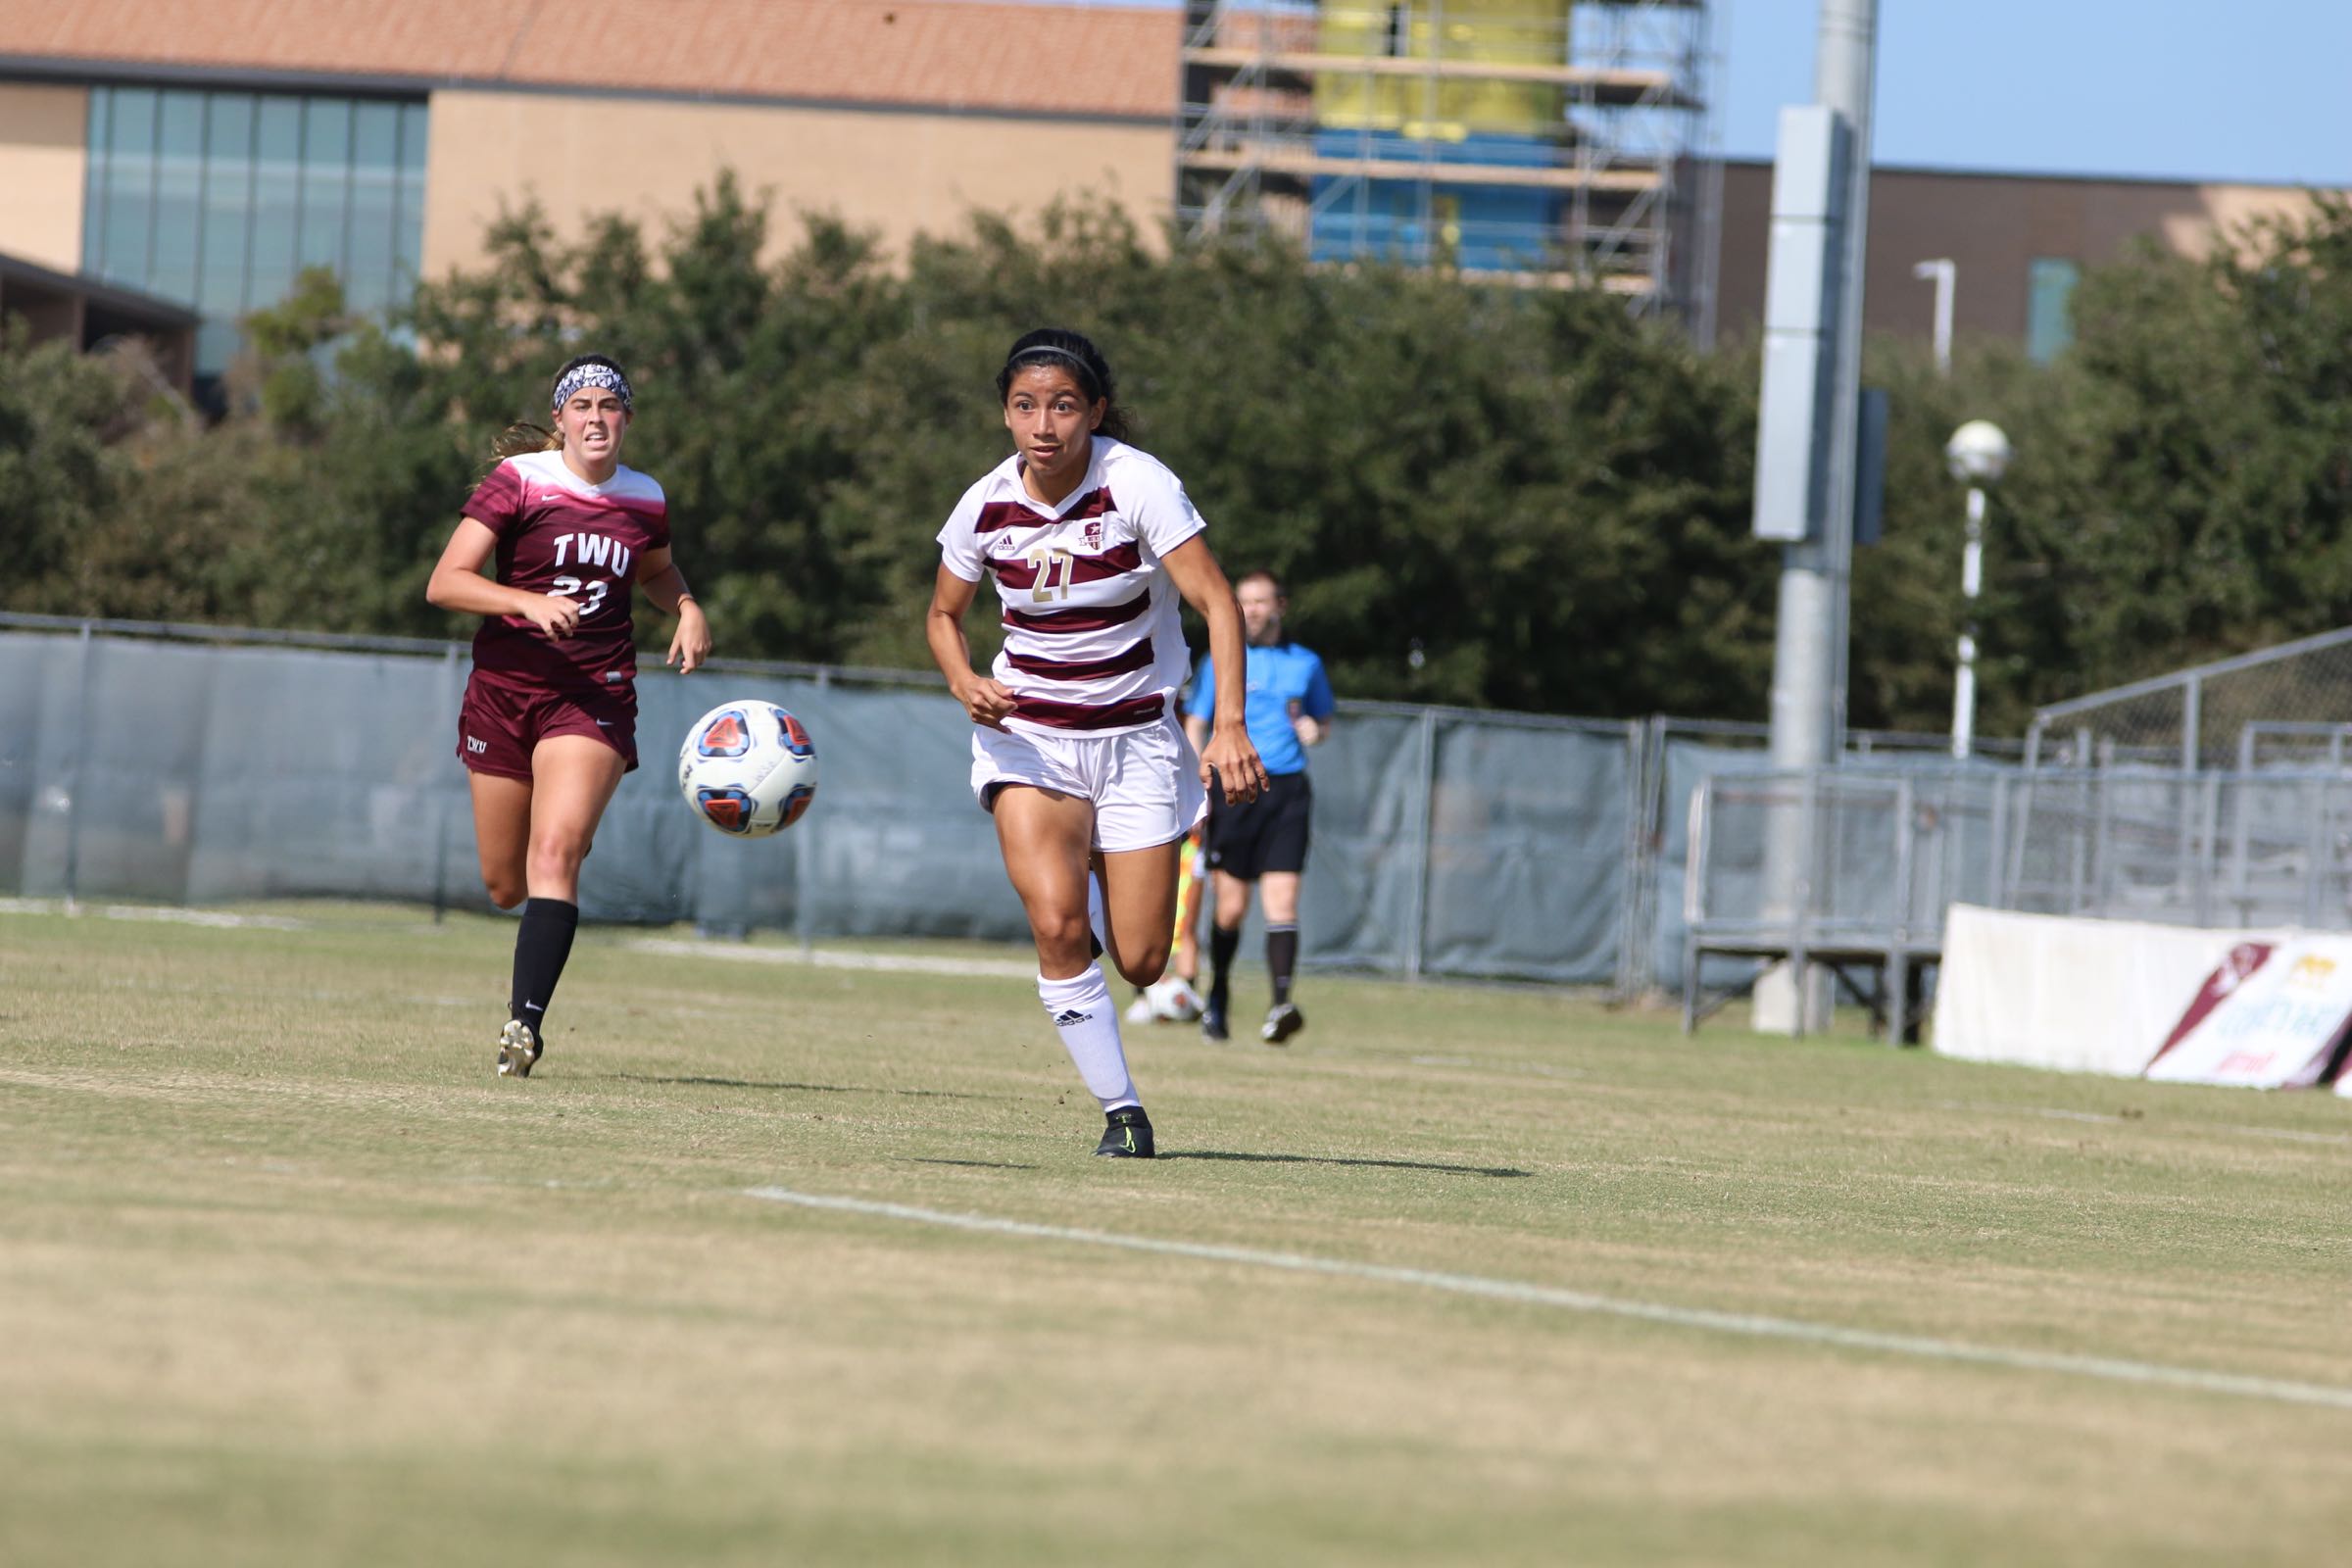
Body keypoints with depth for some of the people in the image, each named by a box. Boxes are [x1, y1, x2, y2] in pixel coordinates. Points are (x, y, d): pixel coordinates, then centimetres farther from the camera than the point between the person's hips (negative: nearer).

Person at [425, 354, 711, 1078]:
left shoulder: (645, 500, 5)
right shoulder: (518, 481, -6)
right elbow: (444, 582, -13)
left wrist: (688, 609, 8)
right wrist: (531, 602, -27)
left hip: (594, 694, 0)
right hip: (505, 686, 0)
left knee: (556, 851, -23)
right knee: (505, 884, 9)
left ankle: (525, 1017, -24)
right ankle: (538, 955, 46)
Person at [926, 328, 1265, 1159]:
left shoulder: (1138, 484, -18)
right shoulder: (985, 506, -8)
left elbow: (1217, 601, -23)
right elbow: (943, 614, 9)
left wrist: (1228, 725, -35)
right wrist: (966, 683, -12)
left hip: (1135, 736, -1)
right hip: (1028, 735, 1)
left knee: (1139, 963, -1)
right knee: (1058, 925, -22)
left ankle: (1096, 879, 36)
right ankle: (1120, 1108, -6)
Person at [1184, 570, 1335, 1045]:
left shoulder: (1306, 663, 12)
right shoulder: (1220, 660, 8)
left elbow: (1324, 720, 24)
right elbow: (1195, 727, 7)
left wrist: (1314, 730, -1)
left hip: (1288, 791, 1)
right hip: (1234, 789, -1)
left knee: (1282, 900, -13)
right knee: (1231, 908, 1)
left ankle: (1281, 1005, -23)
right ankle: (1217, 1000, 22)